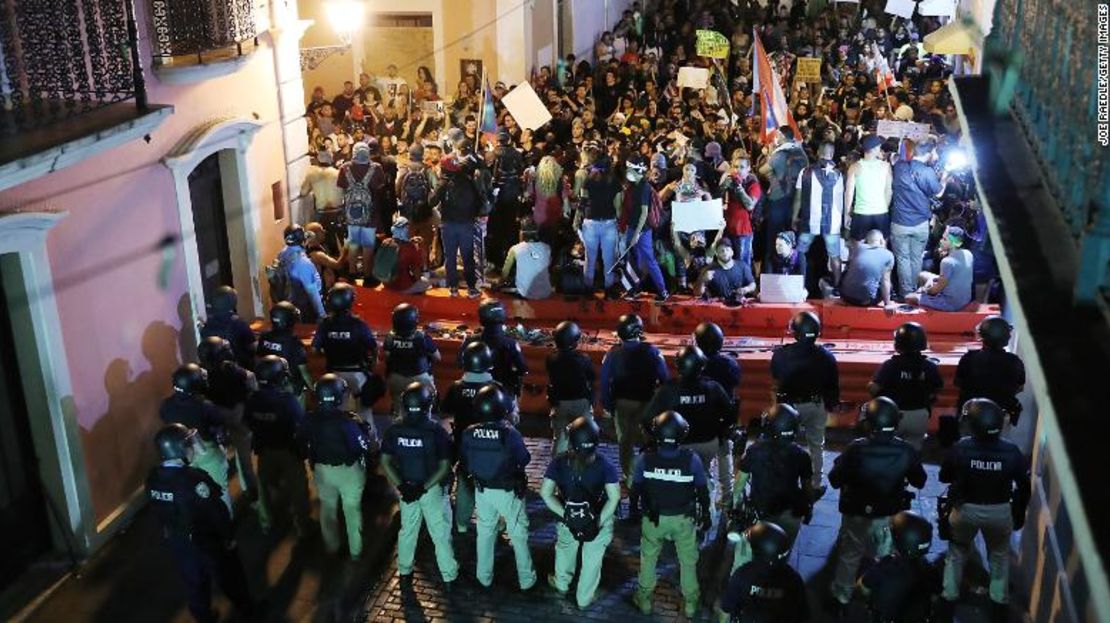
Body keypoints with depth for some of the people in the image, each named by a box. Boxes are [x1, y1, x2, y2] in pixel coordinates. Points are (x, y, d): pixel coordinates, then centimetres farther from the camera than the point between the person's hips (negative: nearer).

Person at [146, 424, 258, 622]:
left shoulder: (153, 477, -12)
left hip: (177, 541, 6)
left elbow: (159, 510, 3)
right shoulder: (193, 478, -32)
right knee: (229, 577, 18)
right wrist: (229, 536, -9)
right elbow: (217, 512, -24)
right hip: (208, 541, -5)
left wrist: (173, 532, 18)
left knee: (194, 582, 24)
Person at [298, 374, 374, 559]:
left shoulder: (310, 420, -15)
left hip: (322, 470, 3)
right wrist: (370, 436, -1)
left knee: (327, 508, 24)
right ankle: (355, 551, 27)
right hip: (348, 470, -3)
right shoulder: (348, 420, -27)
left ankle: (331, 547, 39)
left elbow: (301, 443, -3)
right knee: (352, 510, 15)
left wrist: (311, 458, 14)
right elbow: (363, 447, -21)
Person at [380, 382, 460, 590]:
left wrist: (401, 485, -9)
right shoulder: (436, 431, -19)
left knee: (407, 530, 20)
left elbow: (385, 462, -7)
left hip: (406, 487, 3)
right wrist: (425, 487, -15)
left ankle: (404, 572, 33)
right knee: (440, 533, 9)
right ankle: (449, 577, 18)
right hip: (432, 488, -3)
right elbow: (444, 467, -18)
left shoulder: (394, 430, -10)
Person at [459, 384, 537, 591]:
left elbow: (465, 463, -3)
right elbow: (525, 459, -12)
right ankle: (526, 580, 26)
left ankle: (484, 577, 36)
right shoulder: (510, 433, -27)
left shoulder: (469, 434, -16)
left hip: (483, 490, 3)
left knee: (485, 532, 22)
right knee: (518, 534, 15)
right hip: (508, 492, -3)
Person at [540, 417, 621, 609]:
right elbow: (614, 497, -21)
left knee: (565, 550, 30)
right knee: (592, 559, 20)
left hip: (569, 519, 2)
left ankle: (561, 585, 54)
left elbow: (546, 493, -16)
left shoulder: (559, 462, -17)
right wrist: (599, 522, -15)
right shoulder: (605, 465, -20)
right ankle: (585, 598, 37)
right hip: (600, 519, -1)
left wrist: (564, 514, -12)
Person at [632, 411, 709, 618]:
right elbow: (703, 490, -10)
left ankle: (645, 600, 36)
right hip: (683, 518, 0)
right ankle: (690, 603, 33)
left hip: (653, 517, 1)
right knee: (688, 561, 20)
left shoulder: (645, 458, -22)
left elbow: (636, 486, -8)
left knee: (648, 558, 22)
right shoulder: (692, 460, -22)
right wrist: (705, 514, 8)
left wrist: (647, 507, 12)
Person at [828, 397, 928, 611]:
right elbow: (919, 482, -5)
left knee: (849, 557, 20)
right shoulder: (906, 452, -21)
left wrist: (841, 462, 0)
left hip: (858, 515, -1)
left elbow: (834, 481, -18)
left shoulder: (855, 450, -28)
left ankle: (841, 598, 34)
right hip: (891, 516, 2)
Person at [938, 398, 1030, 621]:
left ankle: (949, 599, 28)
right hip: (1000, 511, 0)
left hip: (965, 509, 0)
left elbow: (944, 477, -7)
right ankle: (999, 603, 31)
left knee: (957, 552, 23)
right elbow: (1024, 485, -5)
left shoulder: (960, 448, -22)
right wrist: (1019, 512, 11)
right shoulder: (1011, 452, -19)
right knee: (1000, 556, 24)